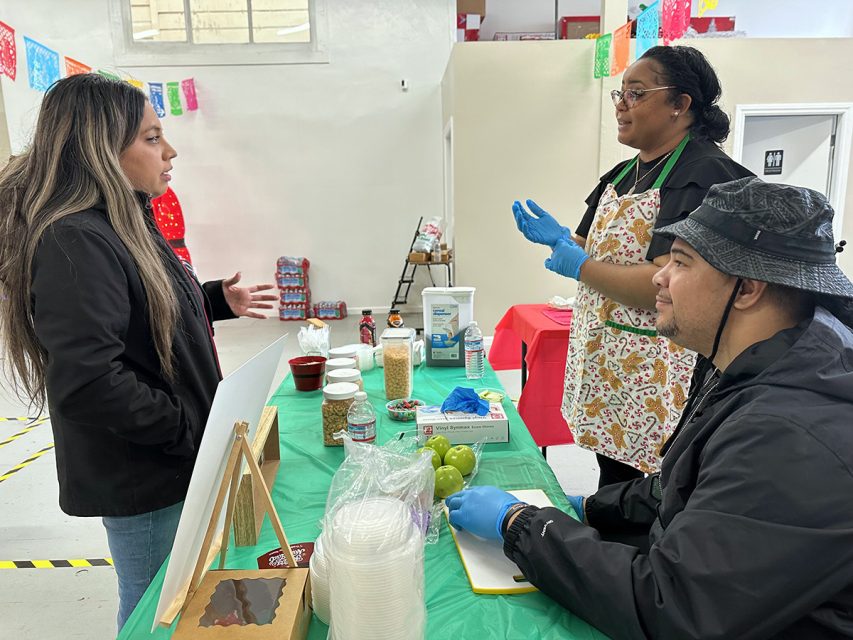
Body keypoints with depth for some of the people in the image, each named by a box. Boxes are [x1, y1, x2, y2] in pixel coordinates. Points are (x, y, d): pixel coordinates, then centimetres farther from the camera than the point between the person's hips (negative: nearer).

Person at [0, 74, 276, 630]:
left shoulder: (124, 224, 8)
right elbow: (88, 385, -31)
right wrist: (192, 429, -22)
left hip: (175, 462, 9)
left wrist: (218, 299, 8)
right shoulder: (74, 243, -24)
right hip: (140, 482, -9)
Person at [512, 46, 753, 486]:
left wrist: (579, 266, -17)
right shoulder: (623, 174, 12)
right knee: (613, 481, 24)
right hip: (604, 362, 8)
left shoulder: (704, 177, -17)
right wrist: (557, 238, 2)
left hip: (655, 378, -8)